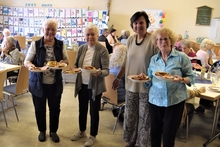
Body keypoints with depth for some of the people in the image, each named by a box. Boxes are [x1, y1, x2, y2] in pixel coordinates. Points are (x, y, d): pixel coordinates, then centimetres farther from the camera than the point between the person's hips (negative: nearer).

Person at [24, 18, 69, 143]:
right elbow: (27, 61, -4)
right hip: (38, 83, -1)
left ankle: (53, 131, 34)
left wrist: (62, 62, -17)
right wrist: (30, 65, -27)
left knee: (55, 108, 12)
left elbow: (66, 60, 6)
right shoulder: (35, 44, -6)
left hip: (55, 83, 2)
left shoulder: (60, 45, 0)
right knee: (40, 108, 13)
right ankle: (42, 131, 36)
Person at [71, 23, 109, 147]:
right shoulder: (82, 48, 2)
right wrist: (73, 69, -10)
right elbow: (76, 64, 12)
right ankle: (82, 131, 41)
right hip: (82, 85, 5)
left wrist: (100, 72, -39)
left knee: (94, 112, 9)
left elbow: (107, 71, -17)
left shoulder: (102, 50, -14)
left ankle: (93, 136, 28)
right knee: (82, 110, 19)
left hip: (95, 86, -5)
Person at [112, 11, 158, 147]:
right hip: (131, 84, 6)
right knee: (130, 115, 16)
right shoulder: (130, 40, 5)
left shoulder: (153, 40, -13)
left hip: (146, 86, -5)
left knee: (144, 118, 6)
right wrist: (118, 77, 14)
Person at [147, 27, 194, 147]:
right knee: (155, 132, 14)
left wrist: (181, 80, -24)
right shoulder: (153, 59, 7)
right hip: (155, 100, 4)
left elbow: (191, 78, -4)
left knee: (168, 135, 5)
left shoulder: (182, 57, -5)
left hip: (175, 100, -3)